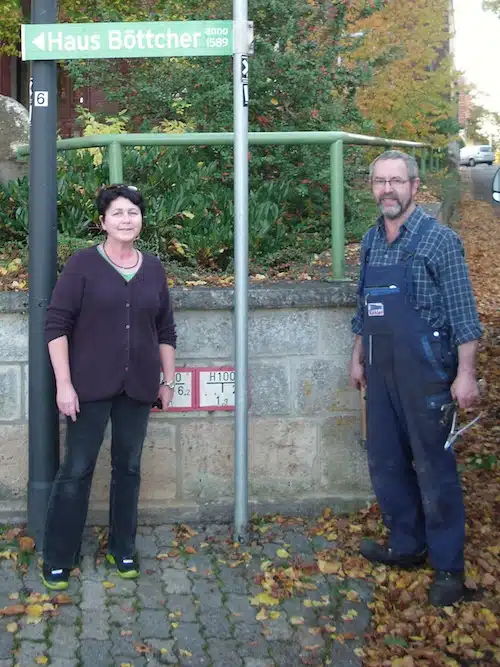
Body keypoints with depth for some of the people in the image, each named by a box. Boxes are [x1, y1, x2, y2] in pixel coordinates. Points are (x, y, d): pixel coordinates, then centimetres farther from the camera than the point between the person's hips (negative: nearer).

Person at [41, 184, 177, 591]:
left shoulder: (154, 269, 7)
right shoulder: (83, 264, -5)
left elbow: (166, 331, 14)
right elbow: (57, 324, -8)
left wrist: (168, 380, 11)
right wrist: (64, 383, -13)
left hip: (138, 388, 4)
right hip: (90, 387, -4)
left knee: (128, 468, 12)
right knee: (76, 470, 2)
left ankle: (123, 549, 26)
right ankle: (58, 558, 13)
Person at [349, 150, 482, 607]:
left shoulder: (438, 239, -11)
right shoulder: (371, 241, 9)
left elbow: (463, 312, -12)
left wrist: (466, 374, -16)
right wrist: (358, 358, 19)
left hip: (425, 370, -7)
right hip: (381, 371, 7)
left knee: (433, 467, 0)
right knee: (385, 462, 14)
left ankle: (449, 566, 11)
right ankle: (407, 546, 30)